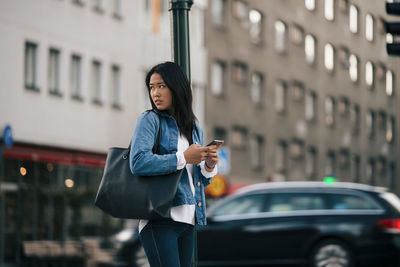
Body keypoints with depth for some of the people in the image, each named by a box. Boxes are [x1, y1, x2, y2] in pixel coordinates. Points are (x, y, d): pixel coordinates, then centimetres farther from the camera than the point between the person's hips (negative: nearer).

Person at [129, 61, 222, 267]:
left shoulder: (195, 128, 17)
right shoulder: (150, 120, -1)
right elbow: (138, 163, -18)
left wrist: (209, 166, 0)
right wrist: (183, 158, -15)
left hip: (188, 219, 7)